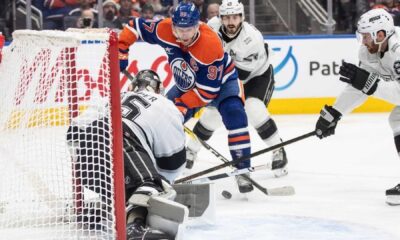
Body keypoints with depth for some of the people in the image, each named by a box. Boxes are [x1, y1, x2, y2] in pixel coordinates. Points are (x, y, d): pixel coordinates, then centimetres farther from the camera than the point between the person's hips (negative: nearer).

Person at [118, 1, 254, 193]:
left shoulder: (211, 46, -37)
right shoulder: (164, 29, -25)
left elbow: (208, 91, -32)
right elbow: (135, 26, -8)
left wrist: (182, 105, -32)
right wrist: (120, 51, -13)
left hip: (221, 81, -5)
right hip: (186, 85, 5)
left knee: (234, 113, -30)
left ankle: (243, 170, -27)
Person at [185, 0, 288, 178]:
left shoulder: (252, 38, -36)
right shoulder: (214, 25, -21)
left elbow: (240, 74, -33)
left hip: (258, 75, -5)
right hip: (228, 75, 5)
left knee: (254, 110, -27)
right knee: (212, 112, 1)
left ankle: (278, 152, -12)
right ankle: (190, 151, 19)